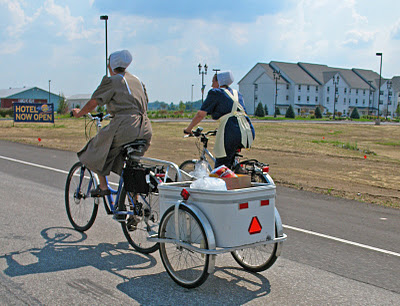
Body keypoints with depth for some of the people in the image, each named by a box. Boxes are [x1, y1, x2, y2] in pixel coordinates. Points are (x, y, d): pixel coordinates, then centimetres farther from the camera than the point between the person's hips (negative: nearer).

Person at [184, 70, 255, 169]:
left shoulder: (215, 93, 7)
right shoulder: (237, 94, 26)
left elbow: (200, 114, 4)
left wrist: (188, 129, 17)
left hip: (231, 134, -7)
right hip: (248, 133, 7)